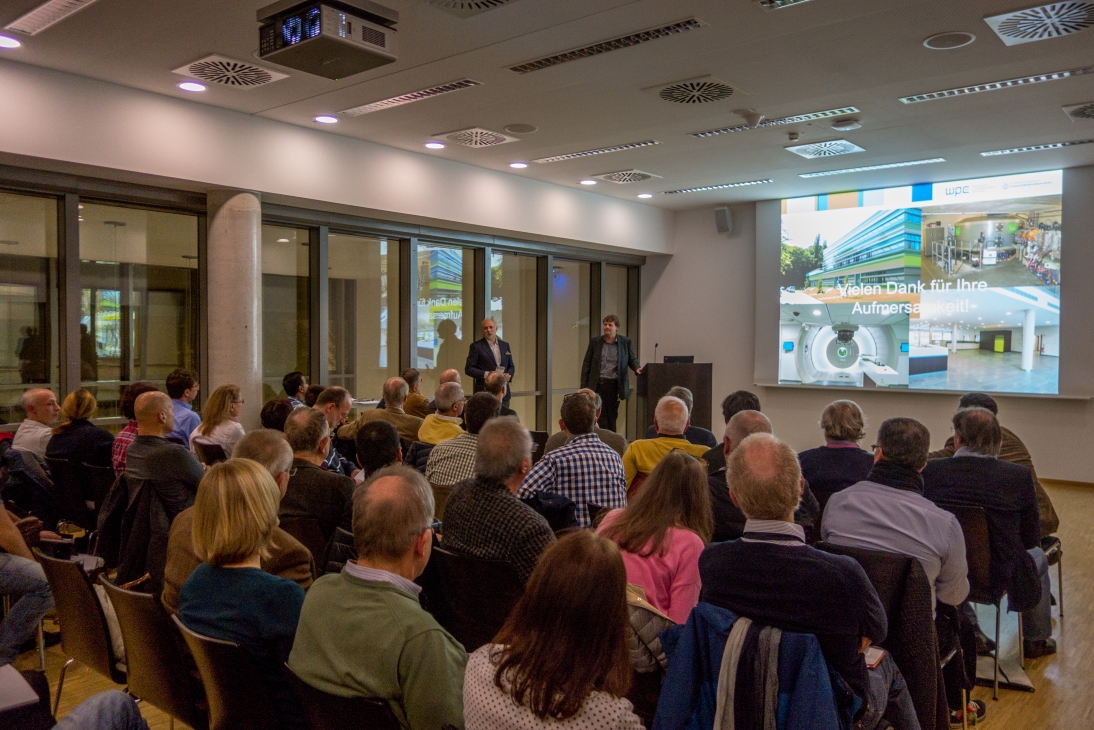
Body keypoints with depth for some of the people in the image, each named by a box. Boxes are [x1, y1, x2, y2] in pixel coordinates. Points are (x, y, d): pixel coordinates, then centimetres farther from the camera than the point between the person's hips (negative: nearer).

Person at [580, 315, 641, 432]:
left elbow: (632, 359, 11)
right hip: (598, 384, 0)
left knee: (612, 418, 6)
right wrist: (583, 387, 1)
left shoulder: (626, 342, 5)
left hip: (614, 385, 0)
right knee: (600, 418, -5)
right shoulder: (595, 342, 6)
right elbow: (586, 364, 7)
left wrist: (637, 368, -14)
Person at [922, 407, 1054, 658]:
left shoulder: (929, 470, -15)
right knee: (1038, 557, 33)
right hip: (1000, 578, -1)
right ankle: (1036, 641, 48)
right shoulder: (1019, 476, -17)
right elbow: (1031, 538, -6)